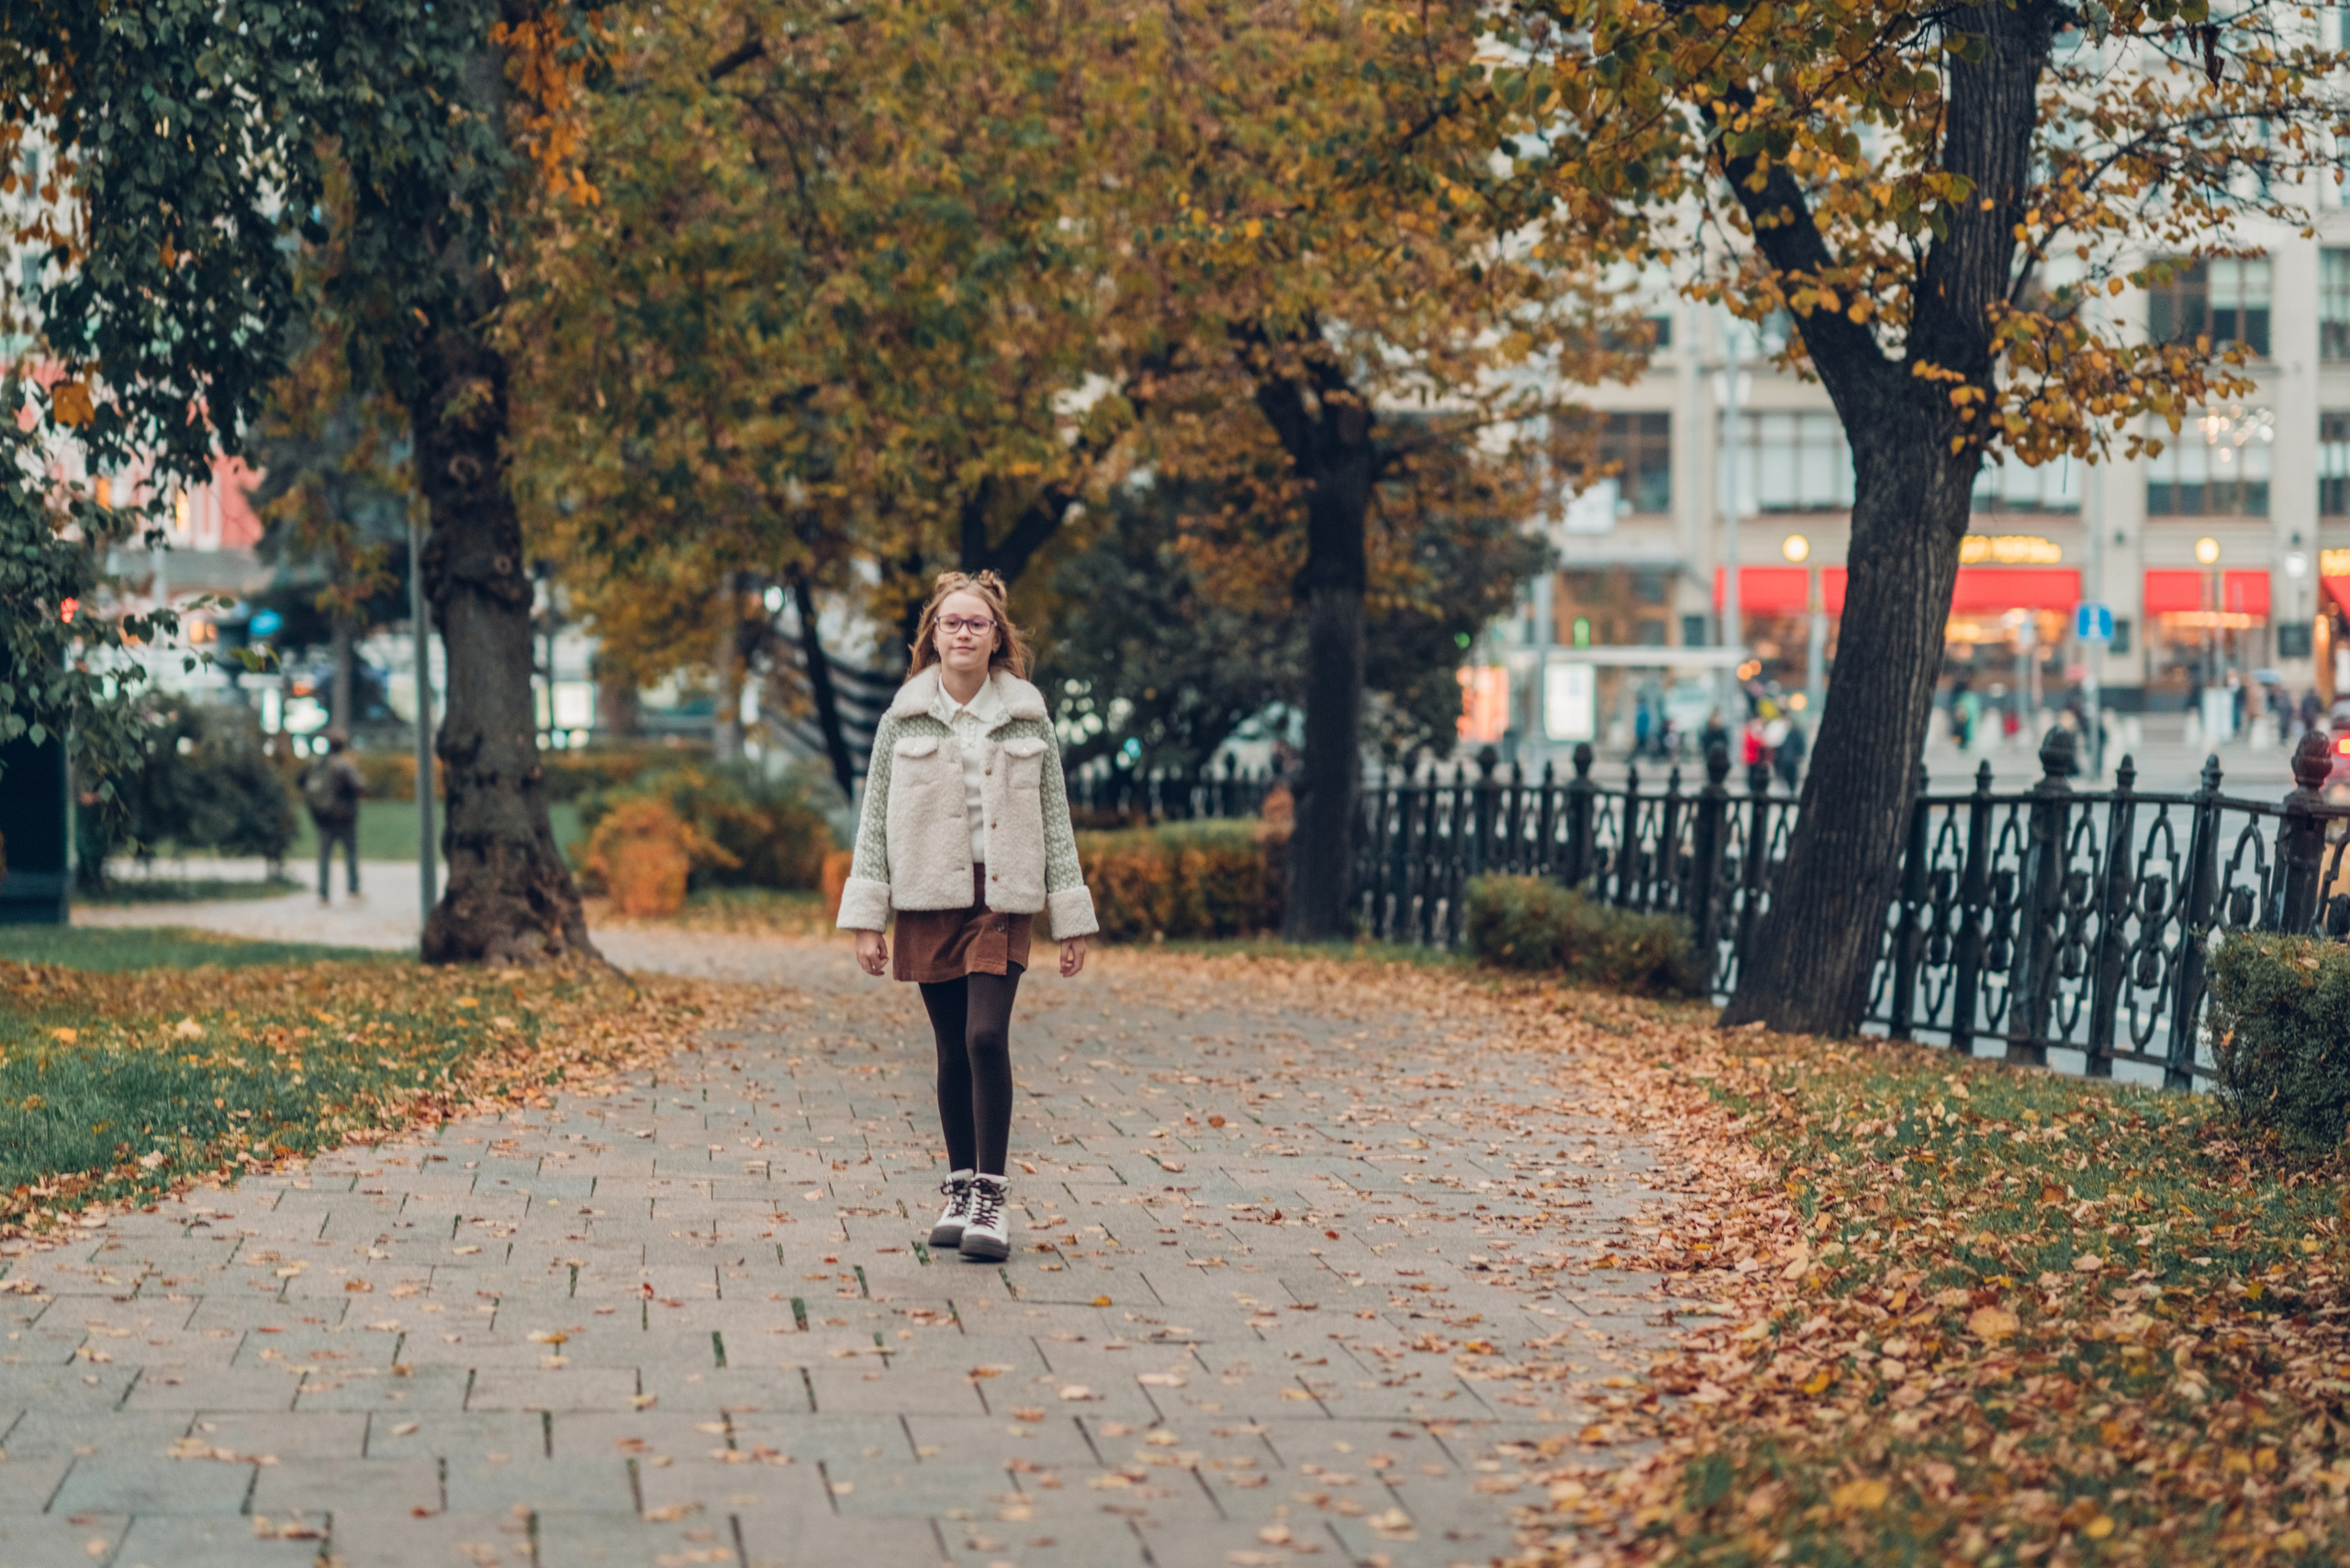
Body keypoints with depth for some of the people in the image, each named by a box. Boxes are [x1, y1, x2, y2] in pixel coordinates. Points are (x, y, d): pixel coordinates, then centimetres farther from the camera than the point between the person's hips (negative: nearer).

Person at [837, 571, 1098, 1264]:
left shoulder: (1028, 719, 3)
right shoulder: (904, 720, 4)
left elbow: (1054, 817, 6)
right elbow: (875, 818, 5)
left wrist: (1072, 921, 4)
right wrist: (866, 920, 0)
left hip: (1002, 900, -1)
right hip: (929, 900, 1)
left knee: (987, 1037, -15)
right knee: (953, 1051, 5)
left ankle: (991, 1198, -10)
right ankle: (959, 1190, 18)